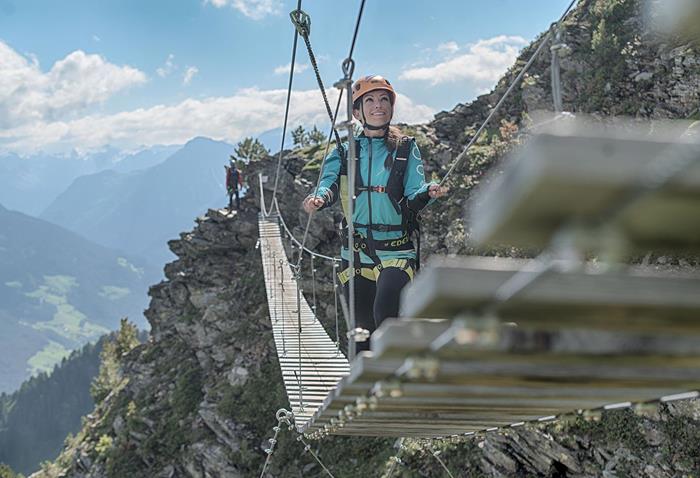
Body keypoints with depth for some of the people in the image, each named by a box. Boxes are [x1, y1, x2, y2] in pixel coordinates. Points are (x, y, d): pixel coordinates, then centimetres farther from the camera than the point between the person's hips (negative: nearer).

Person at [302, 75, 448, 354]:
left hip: (396, 252, -3)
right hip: (355, 254, 3)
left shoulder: (406, 149, 4)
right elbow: (330, 183, -7)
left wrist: (428, 192, -29)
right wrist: (319, 198, -30)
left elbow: (414, 197, -6)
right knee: (362, 330, 10)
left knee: (386, 315, -25)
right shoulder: (344, 151, 8)